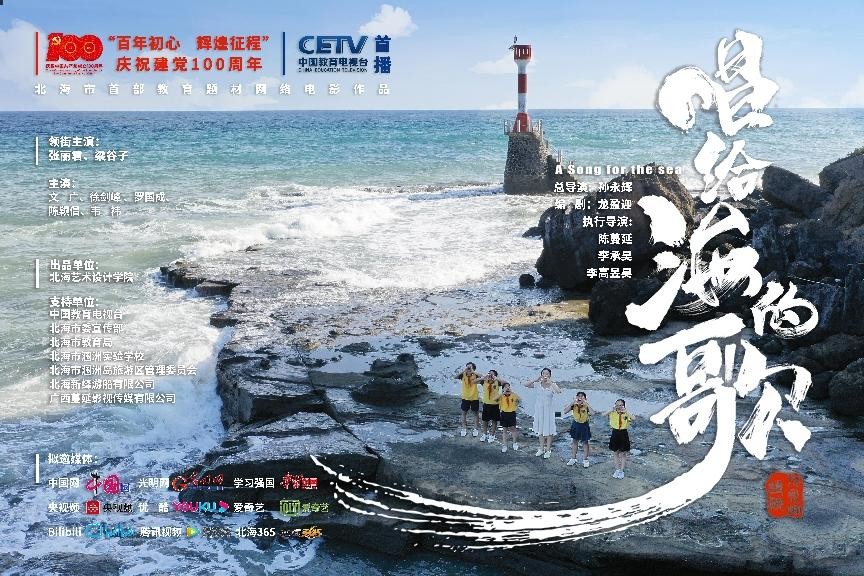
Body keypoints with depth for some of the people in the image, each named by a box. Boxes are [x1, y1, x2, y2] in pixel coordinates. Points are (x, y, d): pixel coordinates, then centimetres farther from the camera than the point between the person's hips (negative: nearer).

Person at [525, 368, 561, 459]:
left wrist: (550, 383, -31)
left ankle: (548, 450, 15)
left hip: (548, 410, -3)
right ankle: (541, 449, 28)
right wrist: (535, 380, -23)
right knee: (540, 429, 14)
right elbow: (526, 385, -13)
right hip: (538, 409, 3)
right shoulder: (538, 384, -3)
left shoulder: (552, 385, -9)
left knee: (549, 430, 3)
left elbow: (559, 391, -29)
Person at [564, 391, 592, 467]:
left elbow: (592, 413, -35)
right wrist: (572, 402, -29)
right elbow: (565, 410, -23)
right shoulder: (574, 405, -11)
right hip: (576, 425, 2)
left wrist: (586, 403, -35)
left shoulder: (586, 406, -17)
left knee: (585, 442, 10)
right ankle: (573, 458, 27)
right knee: (575, 441, 15)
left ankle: (585, 459, 22)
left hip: (584, 425, -2)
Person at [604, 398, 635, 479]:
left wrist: (625, 411, -30)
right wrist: (611, 410, -26)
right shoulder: (613, 413, -5)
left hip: (623, 434, -2)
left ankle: (621, 471, 21)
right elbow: (603, 415, -19)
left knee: (623, 454, 8)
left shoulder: (626, 414, -10)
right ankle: (617, 470, 28)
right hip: (615, 433, 2)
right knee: (615, 453, 13)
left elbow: (633, 419, -30)